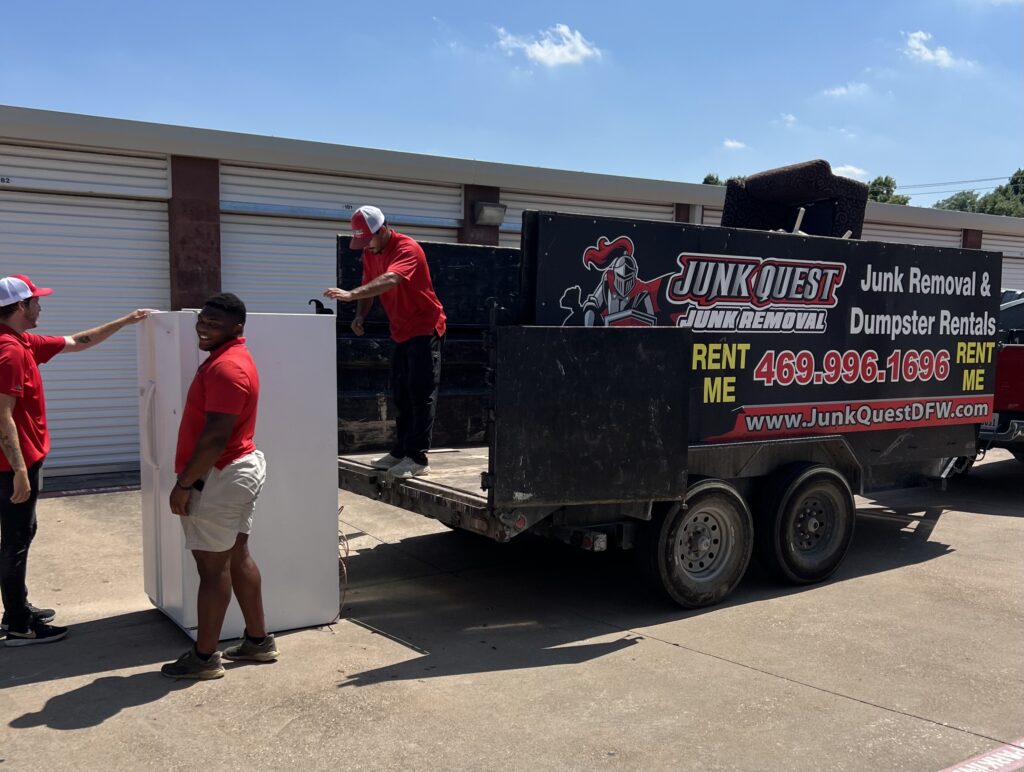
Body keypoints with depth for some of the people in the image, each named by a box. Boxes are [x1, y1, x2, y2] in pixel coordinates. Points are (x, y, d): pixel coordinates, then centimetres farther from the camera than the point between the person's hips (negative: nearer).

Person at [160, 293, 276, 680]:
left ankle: (204, 657, 9)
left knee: (212, 565, -1)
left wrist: (184, 483, -19)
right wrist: (192, 477, 21)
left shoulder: (226, 368, -21)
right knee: (237, 557, 16)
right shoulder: (229, 358, 13)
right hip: (241, 468, 11)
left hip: (220, 476, -11)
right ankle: (258, 640, 25)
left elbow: (216, 436, -25)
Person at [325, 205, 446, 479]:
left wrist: (350, 294, -51)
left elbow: (389, 280, -39)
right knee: (401, 395, 12)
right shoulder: (369, 253, 4)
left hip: (425, 328, -8)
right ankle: (400, 452, 20)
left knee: (421, 395, -8)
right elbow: (369, 287, 8)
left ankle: (418, 459, -7)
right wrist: (361, 315, -12)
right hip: (401, 332, 8)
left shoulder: (407, 249, -22)